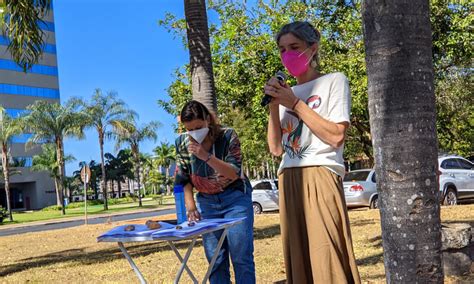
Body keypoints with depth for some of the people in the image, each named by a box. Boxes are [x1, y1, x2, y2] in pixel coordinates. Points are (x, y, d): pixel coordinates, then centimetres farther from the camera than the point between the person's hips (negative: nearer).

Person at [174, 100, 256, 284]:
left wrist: (206, 156, -31)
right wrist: (190, 207, -10)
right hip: (206, 203, 3)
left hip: (235, 199, -3)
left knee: (241, 257, -7)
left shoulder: (227, 136, -13)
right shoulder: (182, 143, -4)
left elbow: (234, 173, -20)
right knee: (215, 259, 3)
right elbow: (183, 179, 2)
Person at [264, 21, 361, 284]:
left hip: (320, 176, -6)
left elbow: (336, 136, -9)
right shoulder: (286, 93, 20)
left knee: (327, 261, -11)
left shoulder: (334, 81, 4)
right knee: (298, 260, 5)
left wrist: (295, 104, -7)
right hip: (288, 182, 6)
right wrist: (274, 106, 3)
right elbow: (276, 148, 14)